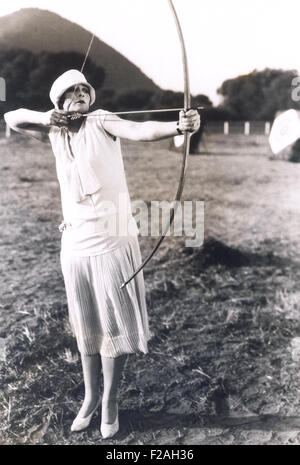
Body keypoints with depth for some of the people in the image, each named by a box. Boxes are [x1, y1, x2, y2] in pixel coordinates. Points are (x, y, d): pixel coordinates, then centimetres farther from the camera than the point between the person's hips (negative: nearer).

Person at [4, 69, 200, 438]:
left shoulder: (101, 122, -5)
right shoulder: (55, 132, 10)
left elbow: (141, 130, -22)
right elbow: (11, 118, 17)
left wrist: (178, 126, -43)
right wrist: (44, 117, -4)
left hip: (113, 242, -4)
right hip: (74, 245, 5)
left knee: (114, 323, 4)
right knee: (85, 324, 15)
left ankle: (110, 401, 25)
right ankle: (90, 395, 35)